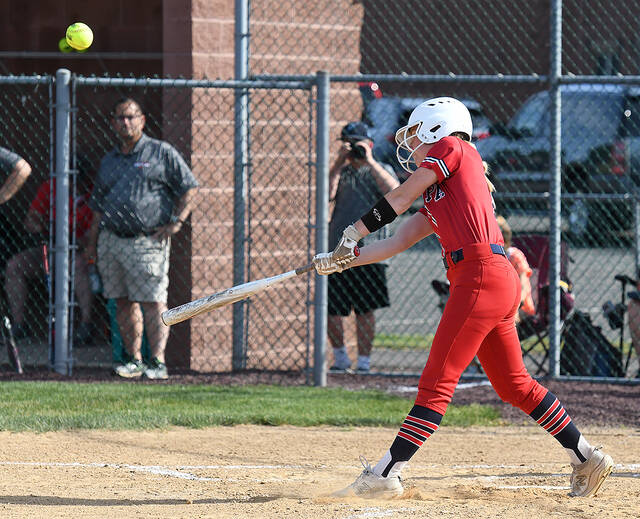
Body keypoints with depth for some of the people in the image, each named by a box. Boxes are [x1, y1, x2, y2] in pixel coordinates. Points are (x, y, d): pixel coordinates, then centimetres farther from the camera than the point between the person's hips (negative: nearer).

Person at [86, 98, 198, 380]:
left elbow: (188, 188, 3)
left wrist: (176, 222, -7)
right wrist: (92, 242, 15)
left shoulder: (162, 153, 3)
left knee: (152, 303, -10)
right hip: (110, 239, 5)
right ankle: (134, 360, 12)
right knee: (124, 303, 6)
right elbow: (98, 206, 22)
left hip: (147, 241, -5)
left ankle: (158, 362, -12)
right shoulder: (109, 160, 19)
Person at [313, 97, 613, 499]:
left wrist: (355, 231, 10)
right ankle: (587, 458, 20)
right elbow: (397, 243, 22)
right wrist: (342, 259, 15)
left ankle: (385, 476, -11)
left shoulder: (452, 148, 2)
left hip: (483, 275, -10)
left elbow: (400, 199, 1)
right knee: (514, 385, 15)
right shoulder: (435, 199, 26)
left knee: (438, 382, -9)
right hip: (501, 284, 10)